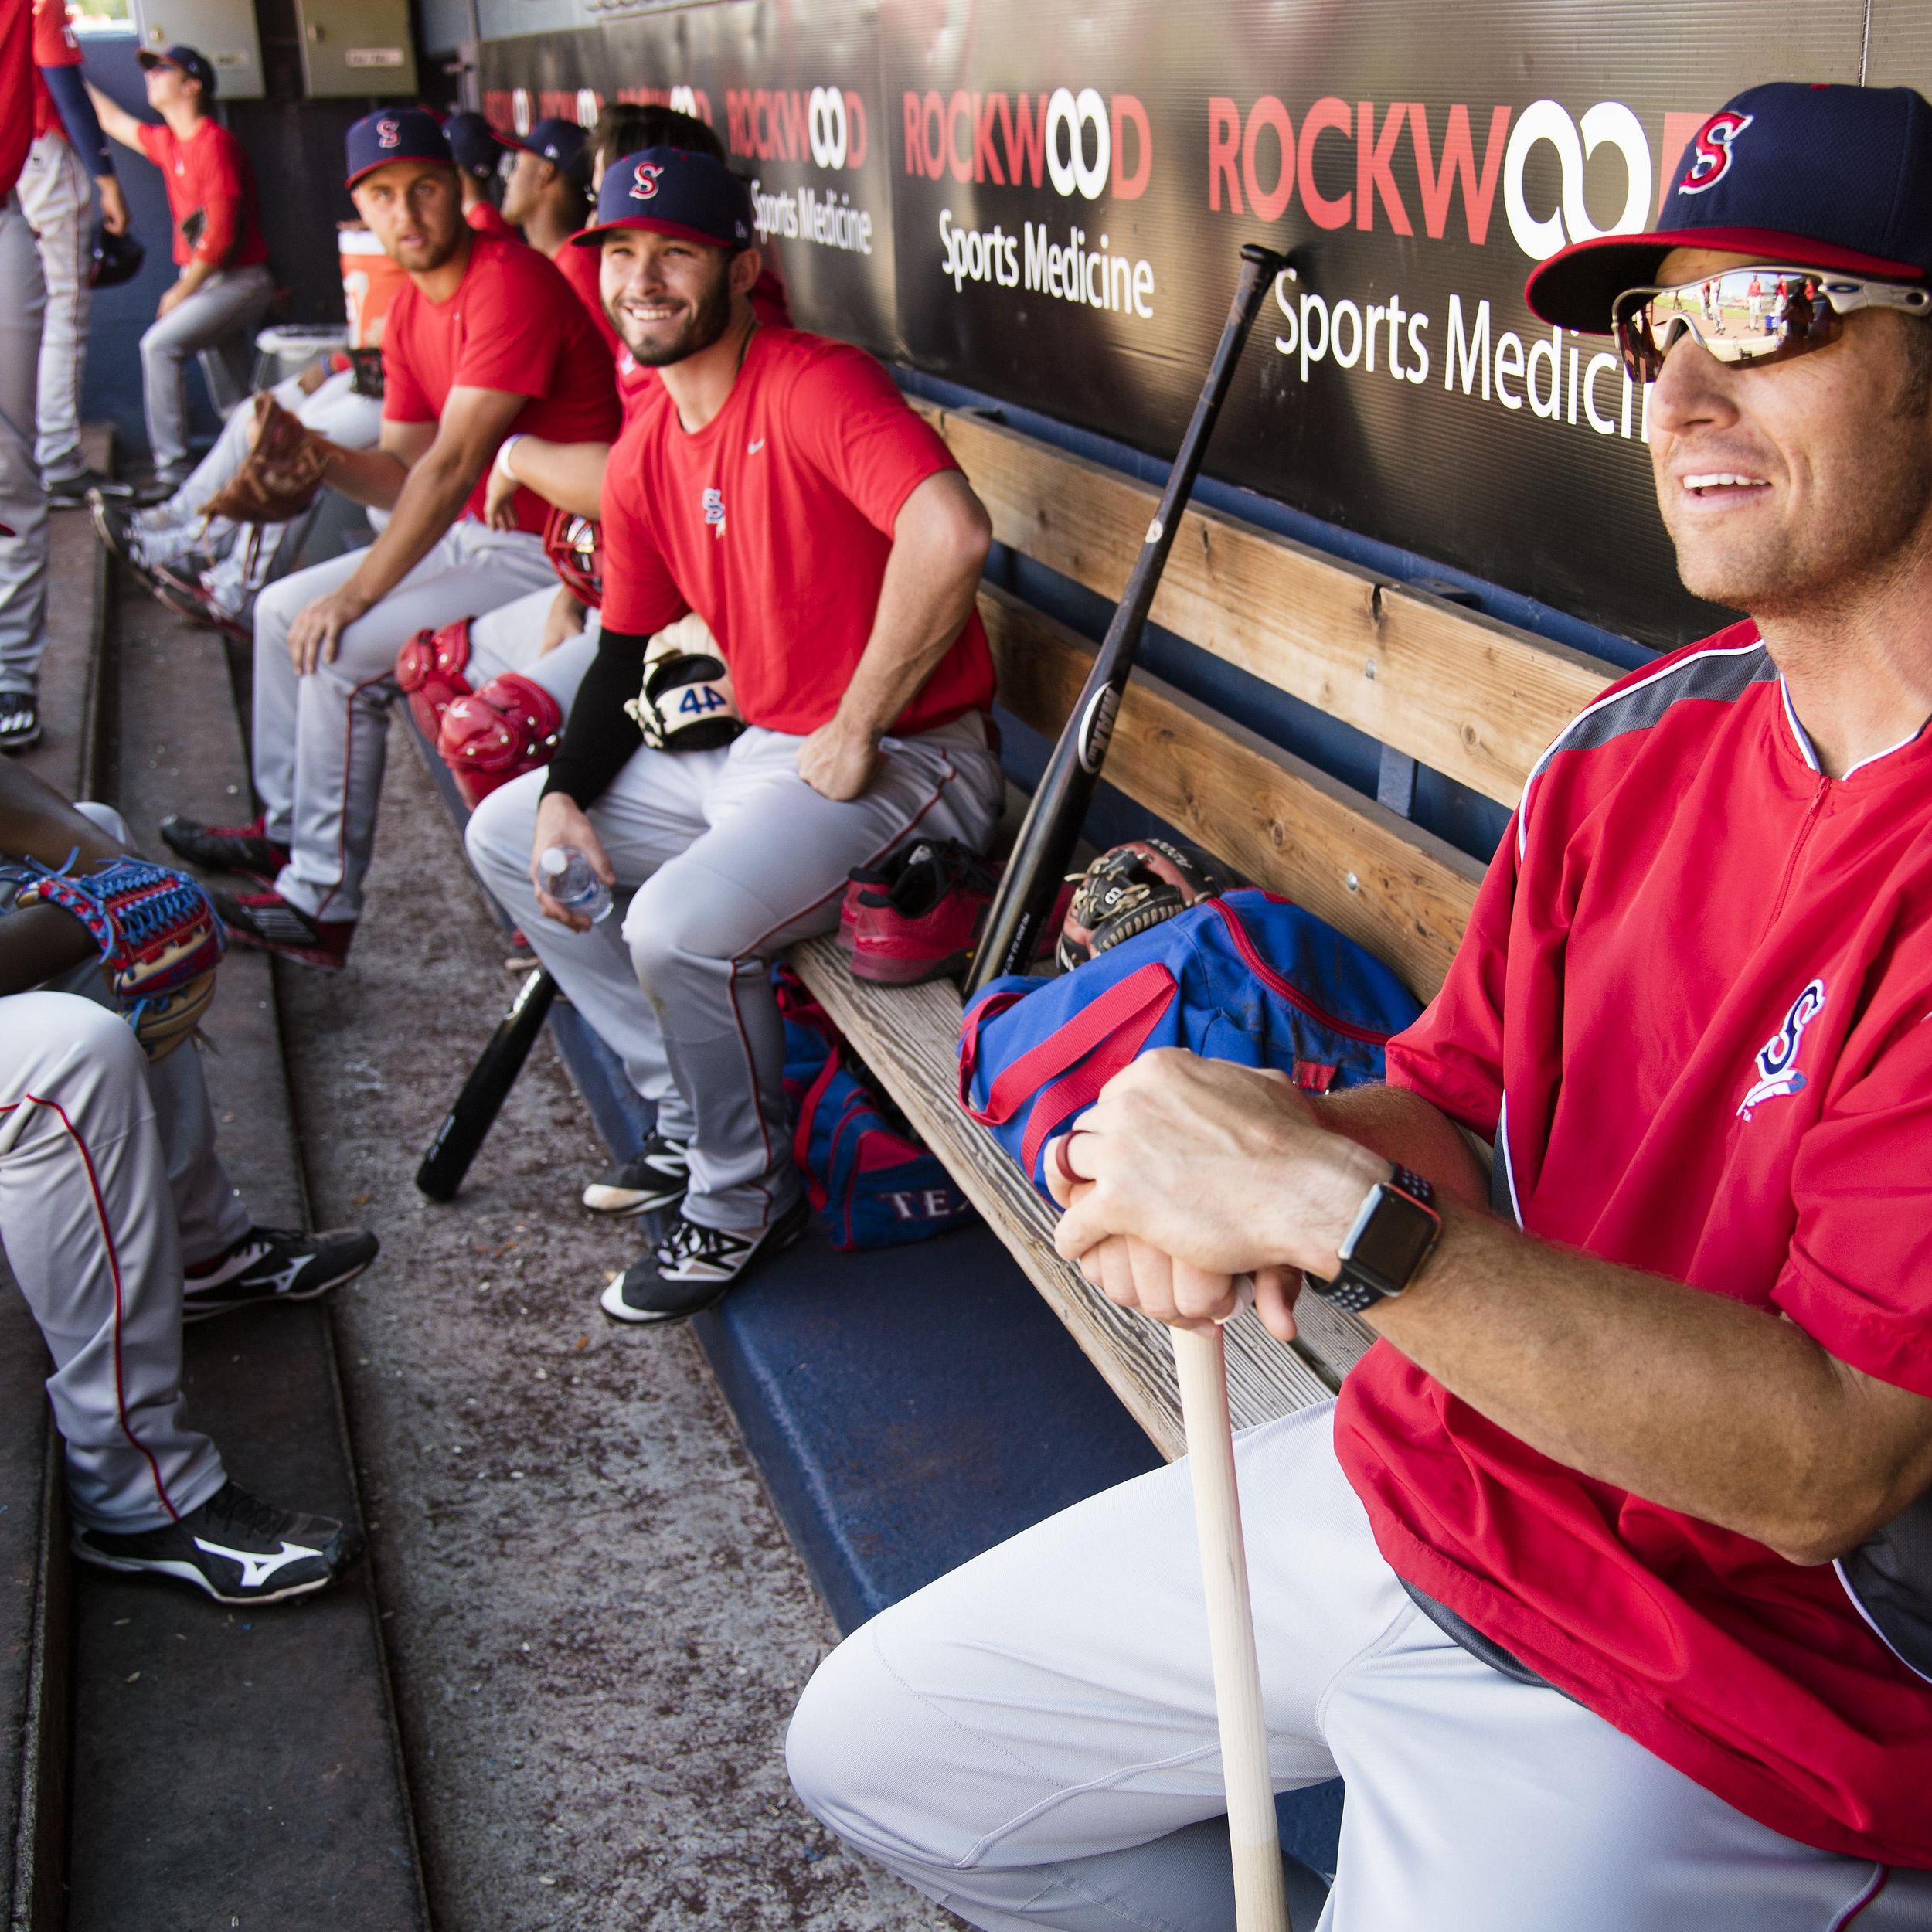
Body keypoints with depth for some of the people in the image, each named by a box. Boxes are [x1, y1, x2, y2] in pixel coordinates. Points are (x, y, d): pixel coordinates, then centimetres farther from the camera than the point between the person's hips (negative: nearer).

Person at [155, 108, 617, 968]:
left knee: (339, 654, -20)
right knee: (283, 609, 14)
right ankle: (285, 827, 29)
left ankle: (321, 903, -9)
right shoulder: (411, 309, 10)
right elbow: (403, 470, 8)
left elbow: (453, 464, -24)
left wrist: (358, 592, -20)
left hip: (550, 553, -10)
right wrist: (320, 458, -14)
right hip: (475, 534, 10)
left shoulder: (511, 283, -21)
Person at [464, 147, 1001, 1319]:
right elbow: (627, 646, 17)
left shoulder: (813, 386, -18)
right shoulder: (645, 453, 9)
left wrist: (856, 734, -26)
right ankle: (696, 1121, 17)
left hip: (904, 763, -10)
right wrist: (564, 799, 2)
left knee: (681, 926, -31)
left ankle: (747, 1202, -2)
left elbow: (950, 534, -35)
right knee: (506, 834, 15)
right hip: (753, 749, 10)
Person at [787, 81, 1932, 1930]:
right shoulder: (1635, 738, 1)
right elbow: (1453, 1103, 4)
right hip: (1405, 1486, 7)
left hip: (1742, 1699, -6)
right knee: (872, 1752, 14)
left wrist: (1334, 1208, -32)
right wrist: (1233, 1159, -19)